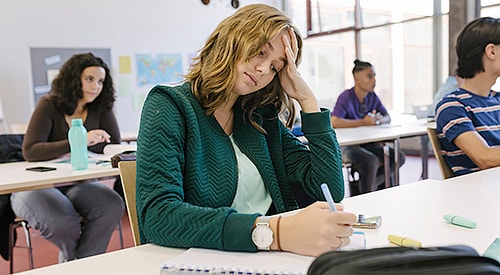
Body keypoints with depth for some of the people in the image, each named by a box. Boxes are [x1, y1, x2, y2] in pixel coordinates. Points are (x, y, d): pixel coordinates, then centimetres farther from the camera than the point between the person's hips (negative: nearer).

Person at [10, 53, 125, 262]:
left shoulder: (101, 109, 2)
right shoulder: (49, 106, -8)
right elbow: (30, 151, -19)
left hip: (76, 185, 3)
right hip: (38, 186, -3)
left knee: (113, 206, -27)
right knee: (62, 223, -34)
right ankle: (81, 264, 2)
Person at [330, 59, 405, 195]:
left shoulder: (372, 97, 7)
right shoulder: (346, 97, -15)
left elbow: (387, 118, 14)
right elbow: (334, 122, -29)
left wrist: (379, 119, -12)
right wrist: (363, 122, -24)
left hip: (367, 143, 8)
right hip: (347, 145, -8)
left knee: (398, 157, -6)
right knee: (370, 161, -33)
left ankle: (359, 187, -1)